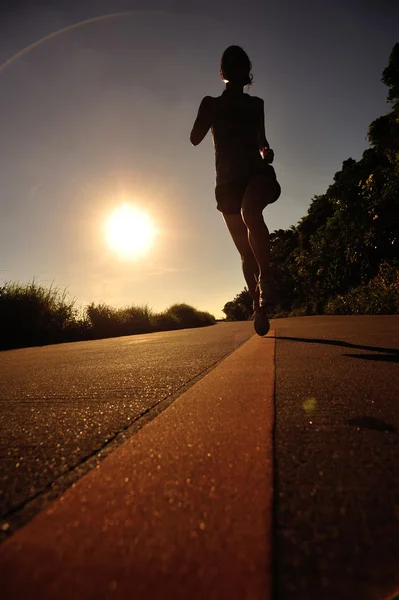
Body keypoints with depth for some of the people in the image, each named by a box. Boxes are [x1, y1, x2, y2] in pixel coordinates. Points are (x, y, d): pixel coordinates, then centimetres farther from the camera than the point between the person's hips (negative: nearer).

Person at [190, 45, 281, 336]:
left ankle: (266, 277, -35)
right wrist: (217, 109, -7)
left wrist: (266, 151, 7)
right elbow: (195, 138, 0)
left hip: (257, 172, 0)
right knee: (245, 249, -4)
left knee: (250, 211, -38)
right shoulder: (212, 103, 14)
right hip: (228, 181, 0)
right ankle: (260, 308, 4)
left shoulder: (256, 104, 19)